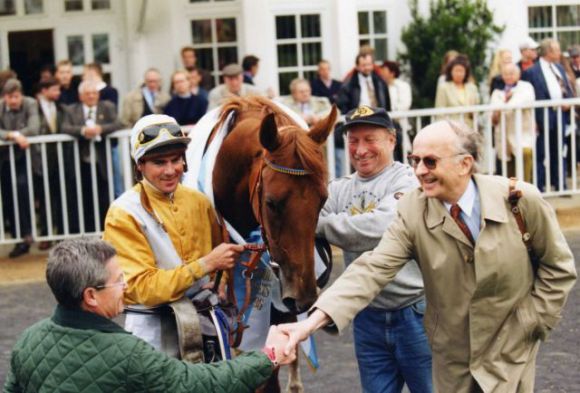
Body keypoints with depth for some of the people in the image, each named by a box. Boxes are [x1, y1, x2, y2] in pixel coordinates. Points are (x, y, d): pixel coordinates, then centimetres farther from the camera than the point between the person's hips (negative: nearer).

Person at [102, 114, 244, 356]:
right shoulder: (123, 214, -12)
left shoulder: (198, 201, 3)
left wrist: (222, 284, -2)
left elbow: (219, 251, 18)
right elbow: (143, 288, -18)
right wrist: (206, 264, -24)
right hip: (154, 329, -4)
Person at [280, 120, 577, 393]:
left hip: (509, 349, -2)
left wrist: (533, 321, -8)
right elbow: (373, 269, -23)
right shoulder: (412, 211, -13)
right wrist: (314, 320, -35)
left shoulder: (521, 200, -15)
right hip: (452, 355, 2)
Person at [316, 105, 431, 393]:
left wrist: (321, 224, -17)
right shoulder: (340, 189, 8)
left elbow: (378, 228, -25)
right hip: (367, 319, 5)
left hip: (415, 313, -5)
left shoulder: (408, 181, -10)